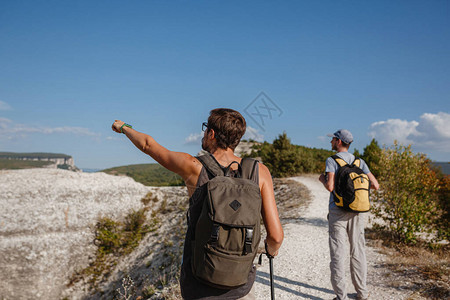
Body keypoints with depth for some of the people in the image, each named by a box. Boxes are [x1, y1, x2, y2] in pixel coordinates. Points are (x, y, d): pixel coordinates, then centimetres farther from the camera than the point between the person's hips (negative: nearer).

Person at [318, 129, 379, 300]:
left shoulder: (332, 161, -7)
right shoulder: (359, 162, 8)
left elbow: (330, 187, -18)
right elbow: (375, 185, 4)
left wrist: (322, 179, 3)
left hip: (338, 212, -4)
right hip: (358, 212, 4)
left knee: (338, 254, 2)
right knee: (357, 251, 14)